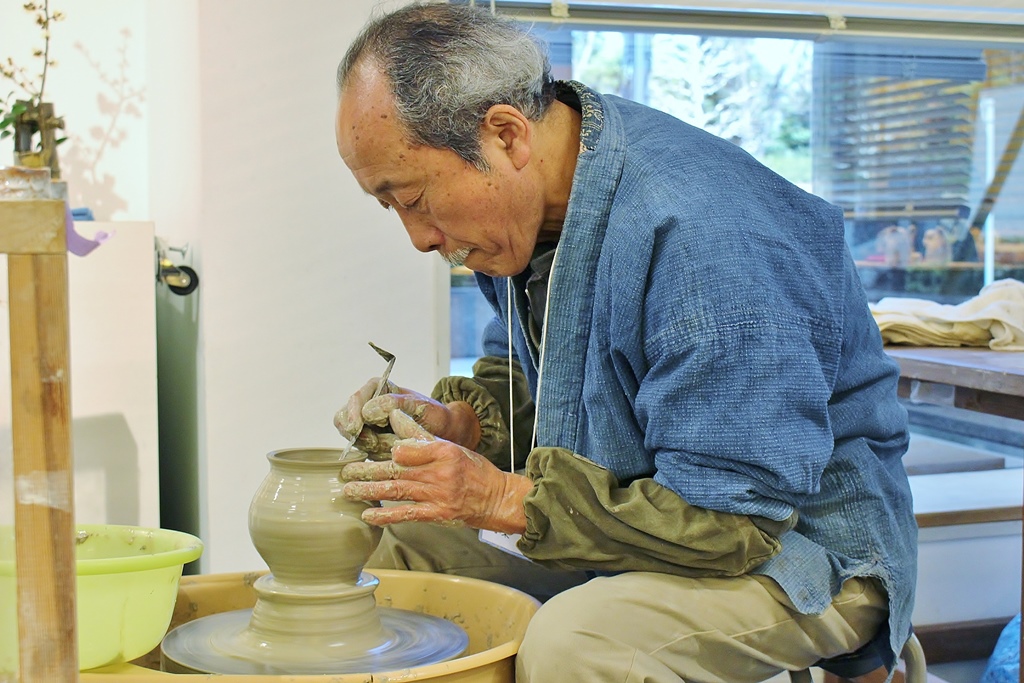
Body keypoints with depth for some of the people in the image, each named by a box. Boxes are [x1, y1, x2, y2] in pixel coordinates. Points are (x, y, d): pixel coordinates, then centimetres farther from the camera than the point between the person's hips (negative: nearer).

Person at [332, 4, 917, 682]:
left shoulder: (700, 236, -31)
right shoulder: (525, 203, -3)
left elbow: (732, 518, -29)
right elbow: (524, 371, 16)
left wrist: (505, 497, -27)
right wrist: (456, 421, -6)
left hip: (797, 544, -8)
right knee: (399, 537, 0)